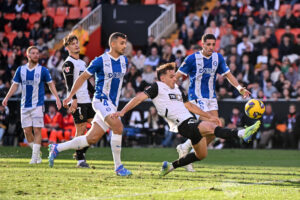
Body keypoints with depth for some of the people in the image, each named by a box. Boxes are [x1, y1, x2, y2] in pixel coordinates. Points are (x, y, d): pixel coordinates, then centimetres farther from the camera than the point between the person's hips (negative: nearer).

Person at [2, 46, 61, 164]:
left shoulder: (43, 70, -1)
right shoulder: (21, 70, 6)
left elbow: (50, 84, 6)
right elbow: (15, 85, 12)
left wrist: (57, 98, -4)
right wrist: (7, 98, 1)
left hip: (38, 105, -3)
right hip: (25, 105, 3)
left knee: (37, 130, -8)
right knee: (27, 131, 1)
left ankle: (35, 157, -5)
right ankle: (37, 153, 17)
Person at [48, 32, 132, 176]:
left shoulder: (124, 61, 9)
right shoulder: (100, 61, -10)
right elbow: (83, 77, 0)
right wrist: (70, 96, 2)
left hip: (112, 105, 7)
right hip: (101, 101, -7)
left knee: (91, 139, 4)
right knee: (118, 127, -27)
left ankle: (56, 148, 18)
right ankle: (118, 167, -20)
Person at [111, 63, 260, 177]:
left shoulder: (177, 89, 23)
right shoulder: (157, 87, 0)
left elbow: (190, 106, 30)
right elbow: (140, 98, -8)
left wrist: (209, 116, 29)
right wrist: (122, 112, -19)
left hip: (191, 122, 9)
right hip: (183, 125, -9)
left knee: (201, 155, 16)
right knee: (211, 127, -27)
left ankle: (171, 166, 27)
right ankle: (242, 133, -42)